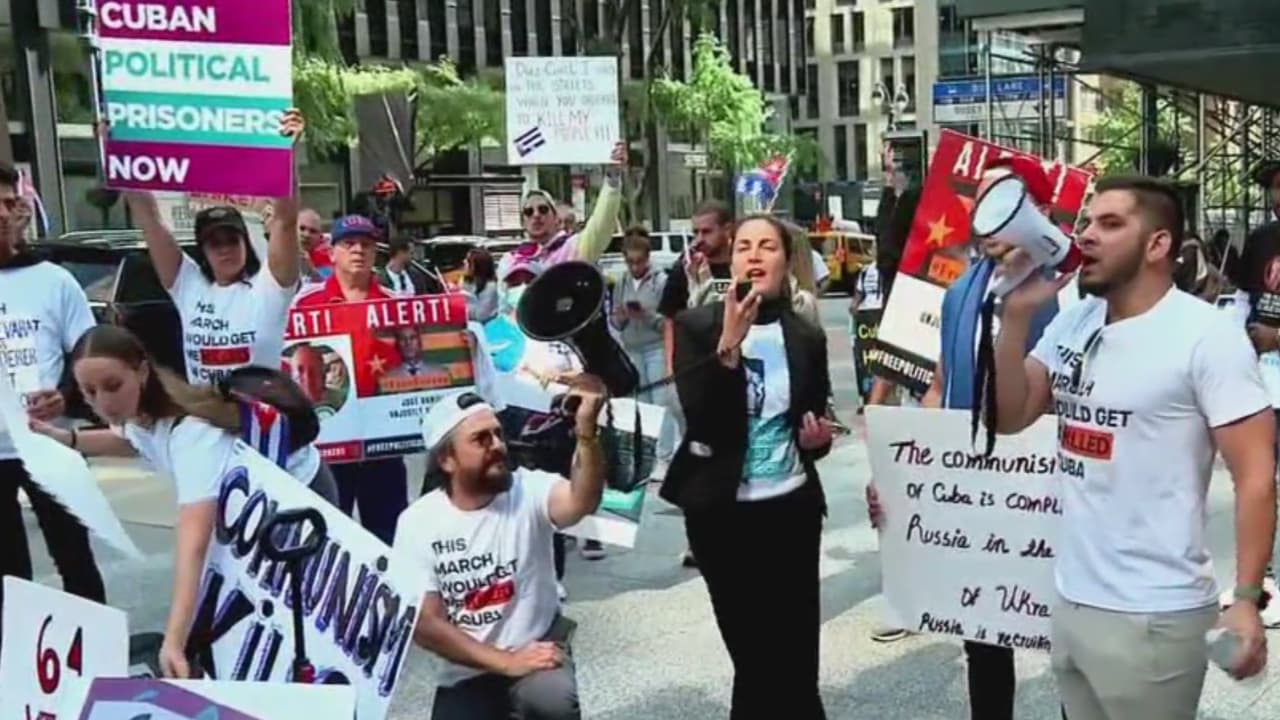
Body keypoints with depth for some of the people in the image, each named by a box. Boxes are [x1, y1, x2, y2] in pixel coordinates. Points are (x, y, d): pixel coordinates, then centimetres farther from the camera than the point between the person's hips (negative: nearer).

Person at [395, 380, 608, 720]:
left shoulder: (527, 491, -14)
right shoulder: (417, 522, -10)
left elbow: (581, 502, -37)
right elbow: (425, 623, -11)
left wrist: (586, 430, -54)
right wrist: (506, 662, -19)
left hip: (537, 650, -2)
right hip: (466, 674, 2)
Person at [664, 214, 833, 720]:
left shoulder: (807, 338, 4)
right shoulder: (696, 326, -6)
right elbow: (699, 418, -18)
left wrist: (818, 439, -7)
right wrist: (729, 342, -26)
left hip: (792, 507, 2)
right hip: (721, 513, -2)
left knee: (796, 653, 5)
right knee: (752, 652, 12)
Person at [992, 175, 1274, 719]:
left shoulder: (1206, 335, -12)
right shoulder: (1071, 322, 7)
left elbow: (1256, 473, -13)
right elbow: (1009, 416, 5)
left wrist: (1246, 600, -19)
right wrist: (1017, 313, -5)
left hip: (1153, 615, -6)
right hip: (1069, 599, 6)